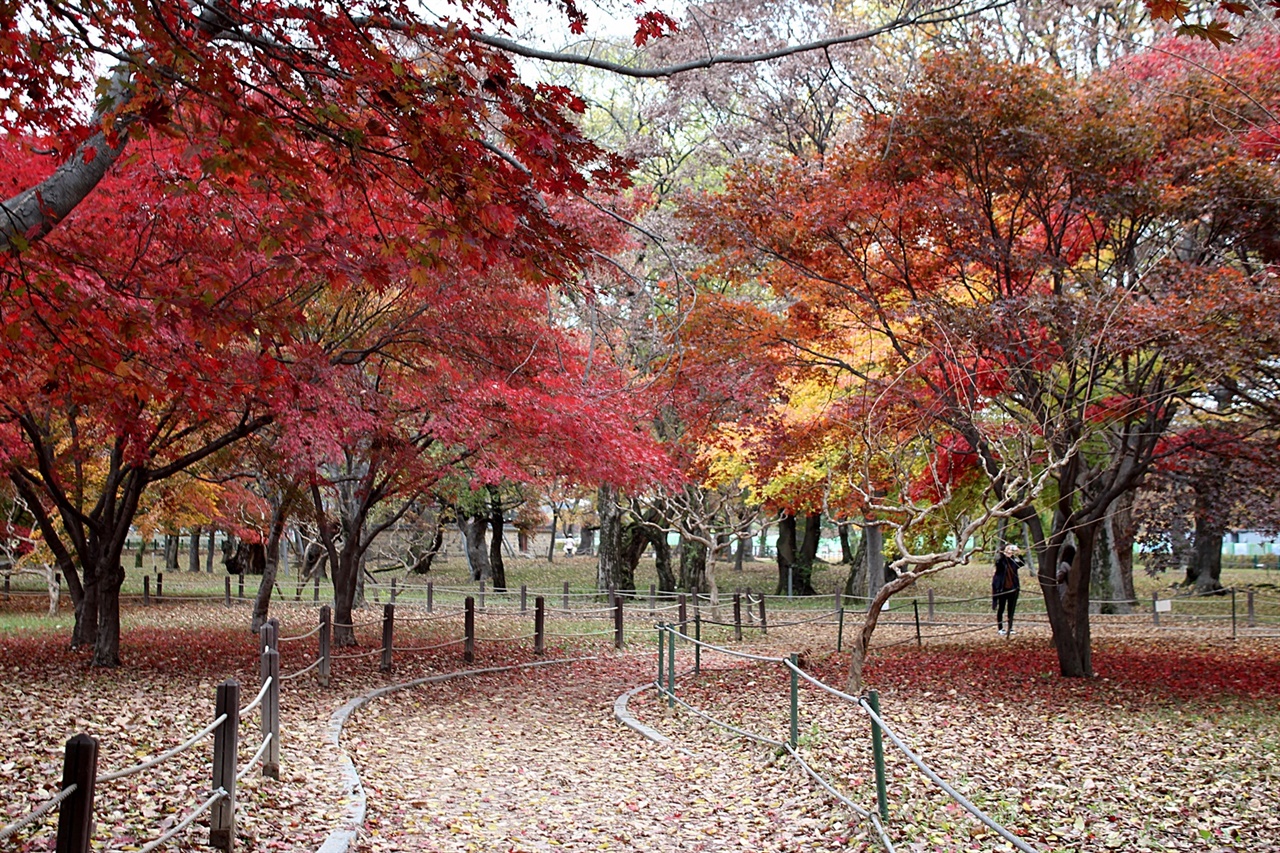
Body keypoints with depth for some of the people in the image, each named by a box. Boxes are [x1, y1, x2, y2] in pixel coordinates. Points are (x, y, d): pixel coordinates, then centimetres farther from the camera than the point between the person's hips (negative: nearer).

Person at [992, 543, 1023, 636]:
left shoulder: (1014, 561, 4)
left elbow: (1021, 563, -14)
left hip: (1013, 588, 3)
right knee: (1001, 609, 4)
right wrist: (1003, 554, -47)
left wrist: (1019, 555, -33)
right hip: (1002, 588, -3)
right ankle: (1000, 628, 11)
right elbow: (998, 562, -29)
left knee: (1011, 609, 7)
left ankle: (1010, 628, 14)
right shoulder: (1001, 560, -5)